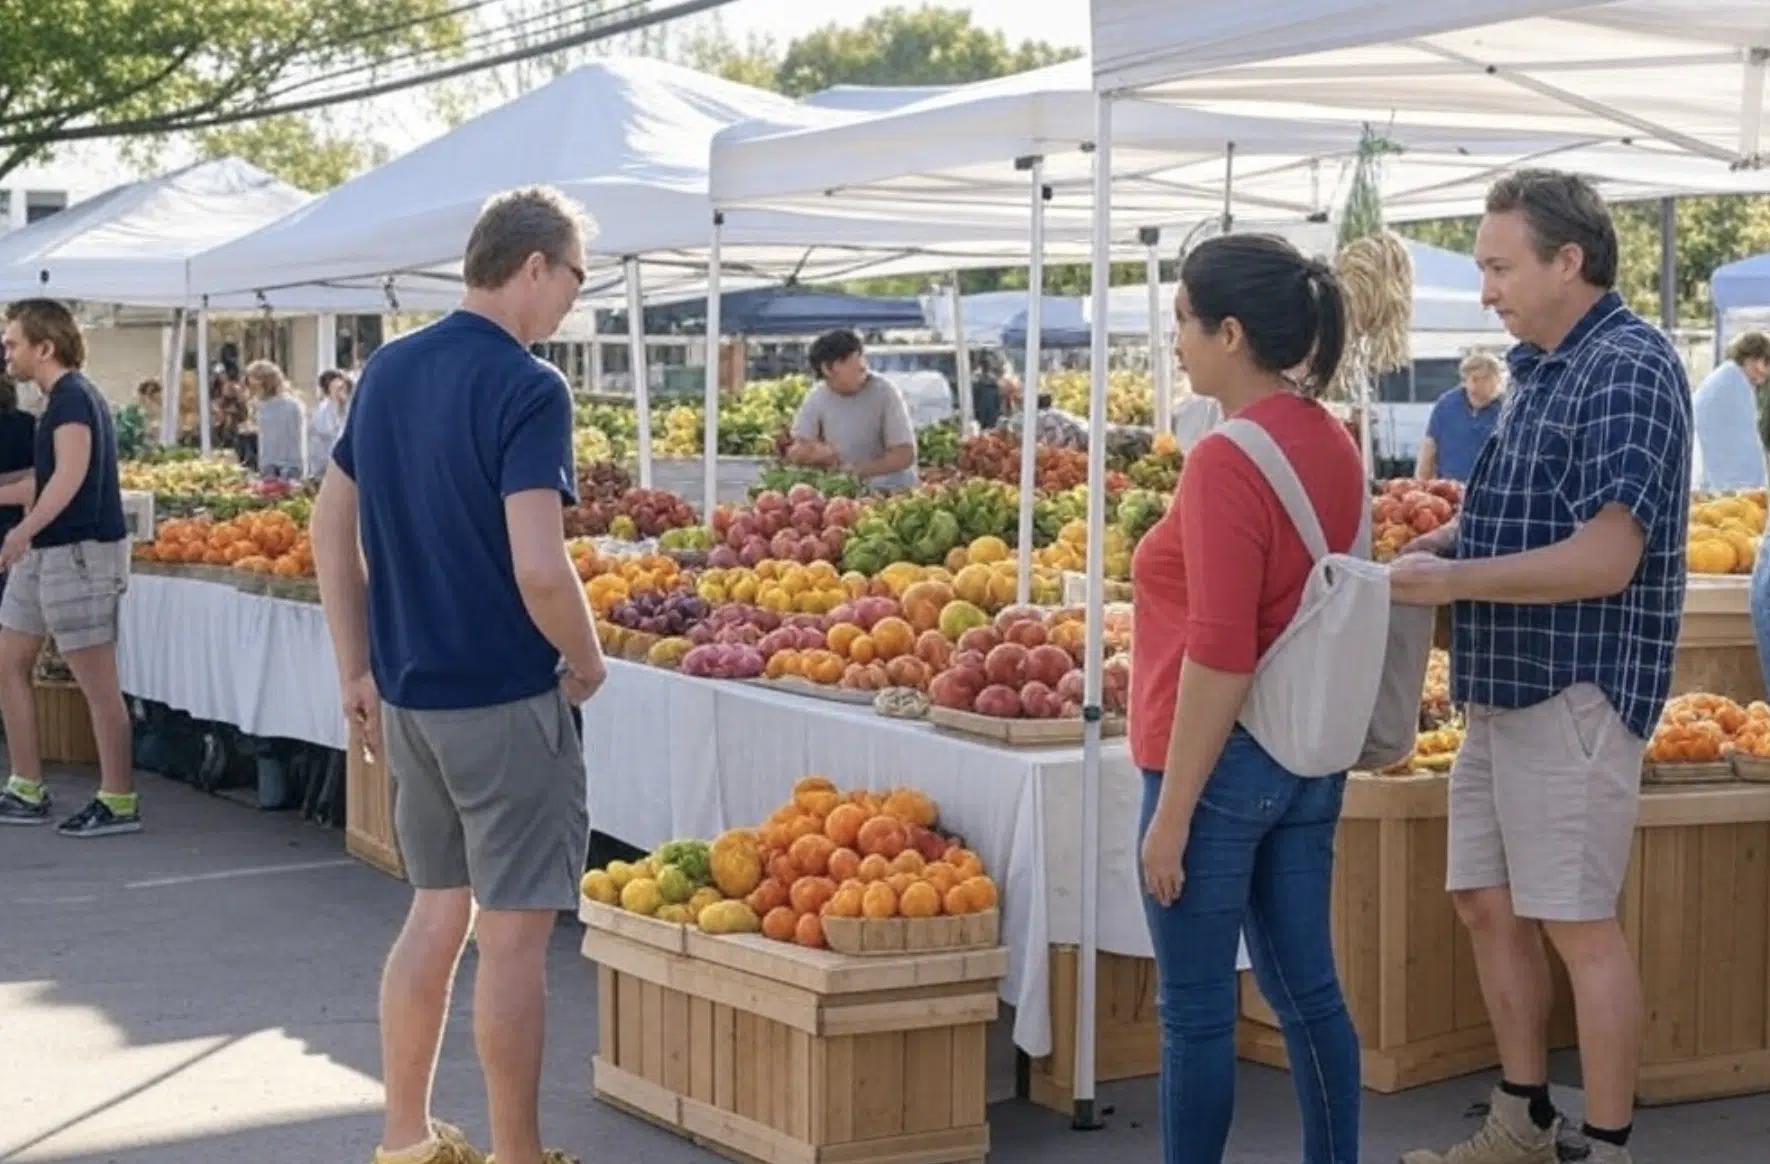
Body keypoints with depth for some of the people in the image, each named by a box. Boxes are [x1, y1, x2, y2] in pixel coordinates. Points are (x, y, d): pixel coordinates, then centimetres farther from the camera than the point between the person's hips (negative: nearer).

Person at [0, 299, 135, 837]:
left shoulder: (72, 397, -14)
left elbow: (70, 475, -27)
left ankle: (119, 803, 1)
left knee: (97, 683, -5)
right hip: (45, 552, 11)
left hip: (80, 551, -11)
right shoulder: (64, 397, 16)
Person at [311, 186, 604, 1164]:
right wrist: (588, 662, -7)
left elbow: (330, 525, 12)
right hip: (505, 701, -7)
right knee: (512, 931, 1)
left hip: (408, 696, 7)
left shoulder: (388, 370, 7)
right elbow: (538, 569, -25)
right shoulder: (526, 388, -16)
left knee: (437, 907, 18)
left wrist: (357, 670, 16)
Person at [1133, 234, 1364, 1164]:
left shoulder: (1228, 461, -19)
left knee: (1195, 1010, 3)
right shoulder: (1331, 443, 8)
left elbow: (1219, 657, -22)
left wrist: (1172, 810, -17)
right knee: (1306, 989, 15)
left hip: (1227, 762, -9)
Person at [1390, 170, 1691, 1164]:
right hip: (1507, 684, 9)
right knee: (1488, 903, 13)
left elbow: (1605, 557, -22)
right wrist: (1444, 543, 5)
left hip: (1577, 686, -9)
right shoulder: (1546, 368, 13)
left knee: (1579, 924, -3)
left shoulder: (1627, 367, -15)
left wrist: (1455, 581, -19)